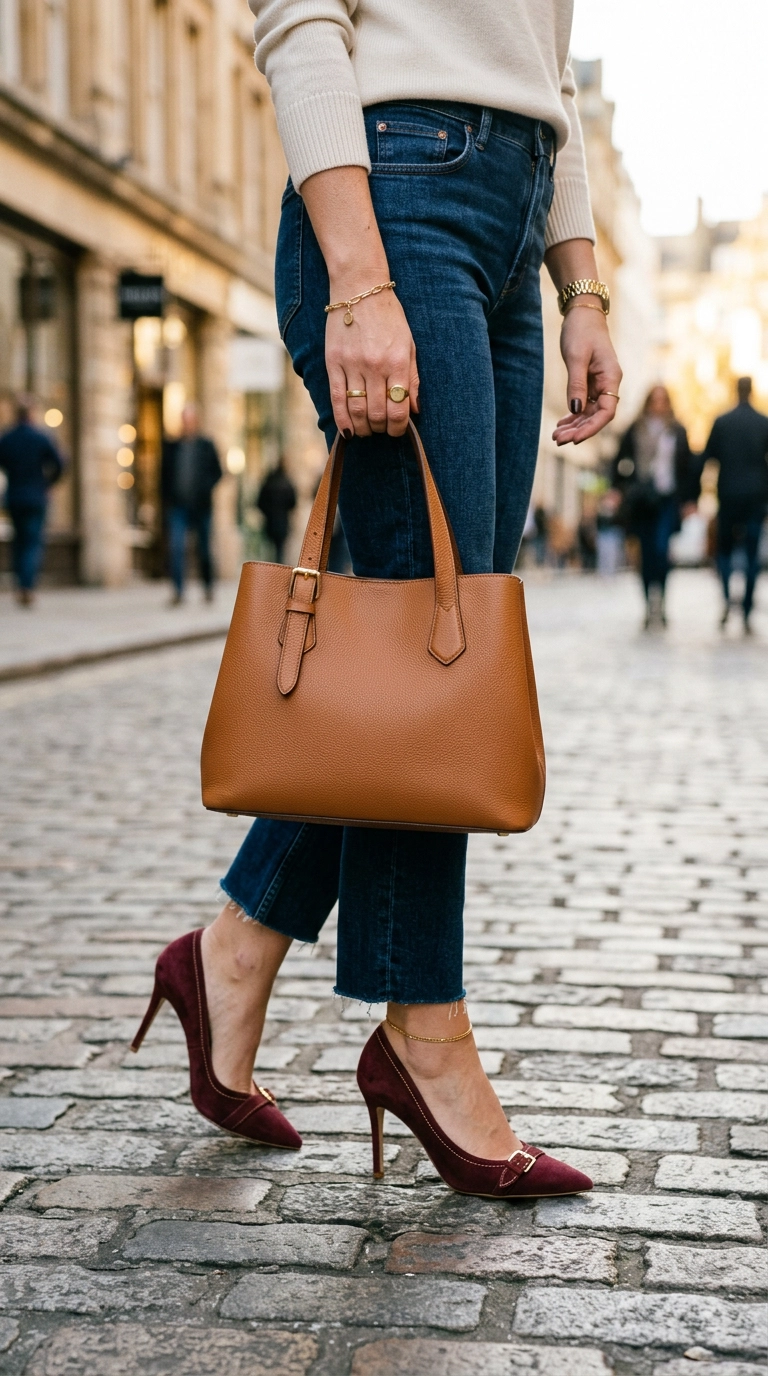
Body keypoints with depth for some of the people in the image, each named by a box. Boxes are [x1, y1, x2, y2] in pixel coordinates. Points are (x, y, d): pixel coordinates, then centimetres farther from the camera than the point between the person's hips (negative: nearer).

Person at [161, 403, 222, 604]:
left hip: (200, 505, 0)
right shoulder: (171, 446, 8)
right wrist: (167, 497, 2)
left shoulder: (207, 445, 4)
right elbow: (164, 473, 12)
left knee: (204, 549, 8)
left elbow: (217, 472, 6)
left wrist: (205, 488, -10)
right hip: (177, 506, 0)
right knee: (176, 546, -13)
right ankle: (178, 590, -13)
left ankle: (208, 586, 27)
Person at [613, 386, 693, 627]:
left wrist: (686, 499, 2)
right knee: (647, 553, 4)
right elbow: (621, 463, 7)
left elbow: (686, 468, 8)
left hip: (668, 500, -1)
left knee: (661, 548, -19)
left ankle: (658, 594, -10)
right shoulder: (635, 431, 7)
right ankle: (651, 603, 11)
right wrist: (623, 487, -7)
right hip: (642, 499, 1)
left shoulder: (677, 432, 8)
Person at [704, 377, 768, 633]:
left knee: (725, 547, 13)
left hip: (729, 496, 0)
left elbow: (707, 456, -1)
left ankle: (726, 598, -12)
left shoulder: (721, 422, -2)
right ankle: (747, 613, -1)